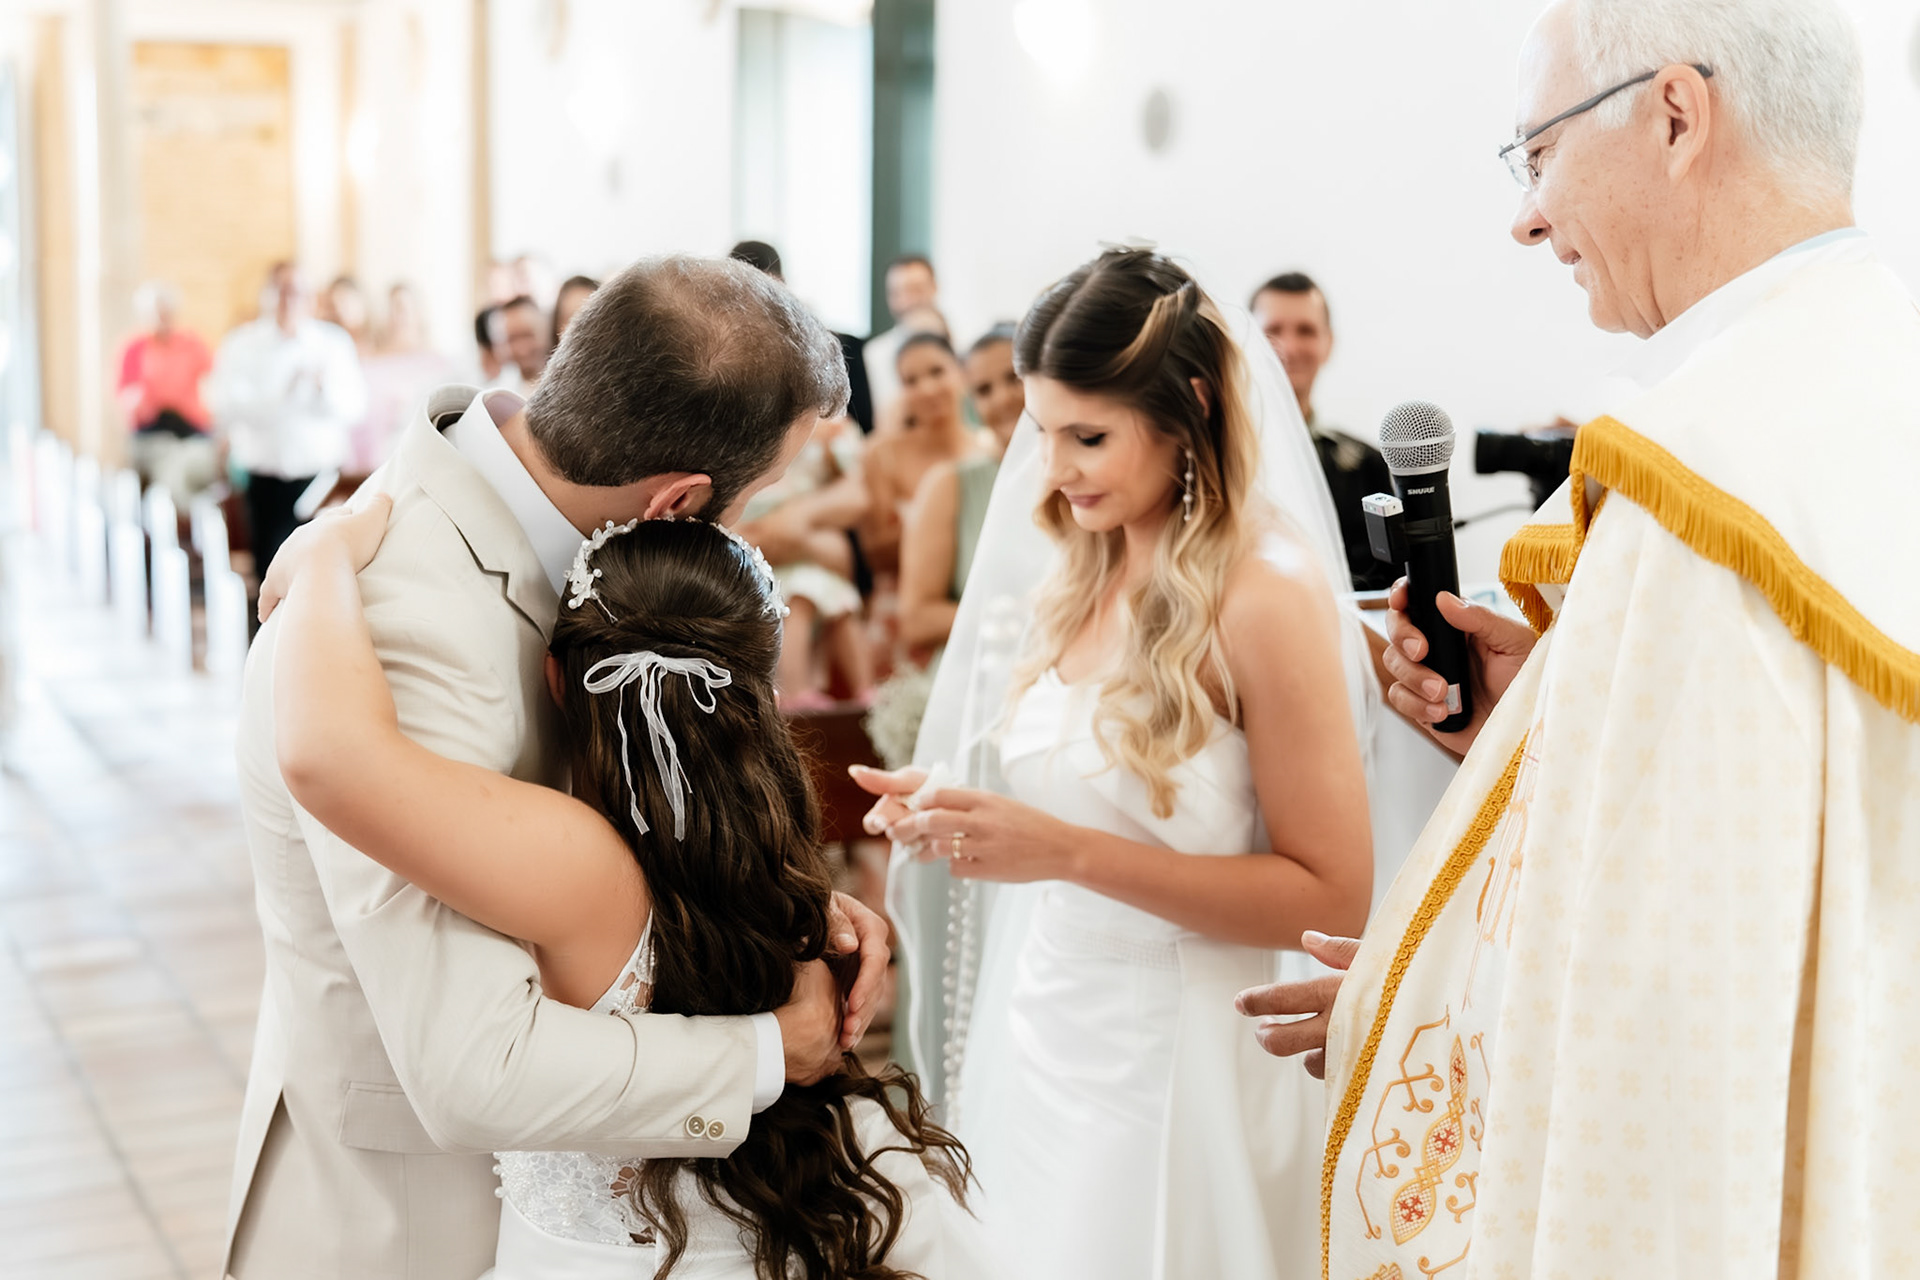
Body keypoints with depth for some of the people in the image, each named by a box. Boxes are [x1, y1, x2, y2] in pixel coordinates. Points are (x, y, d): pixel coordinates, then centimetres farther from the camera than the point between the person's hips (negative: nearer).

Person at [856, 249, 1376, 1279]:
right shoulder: (1076, 583, 5)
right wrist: (954, 811, -5)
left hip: (1173, 1066, -6)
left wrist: (1069, 851, -23)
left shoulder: (1264, 596, -16)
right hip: (1041, 1032, 6)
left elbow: (1330, 899, -18)